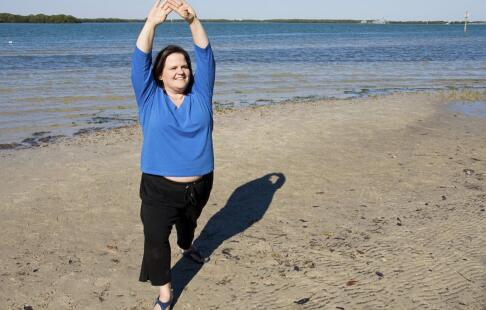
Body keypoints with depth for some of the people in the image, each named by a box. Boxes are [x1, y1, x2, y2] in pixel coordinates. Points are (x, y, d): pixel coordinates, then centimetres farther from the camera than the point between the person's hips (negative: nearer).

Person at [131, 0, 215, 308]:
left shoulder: (200, 95, -1)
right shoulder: (150, 98, -5)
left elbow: (206, 55, -10)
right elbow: (140, 61, -15)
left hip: (200, 184, 3)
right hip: (160, 187, -3)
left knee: (189, 222, 28)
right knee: (156, 238, -7)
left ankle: (187, 247, 61)